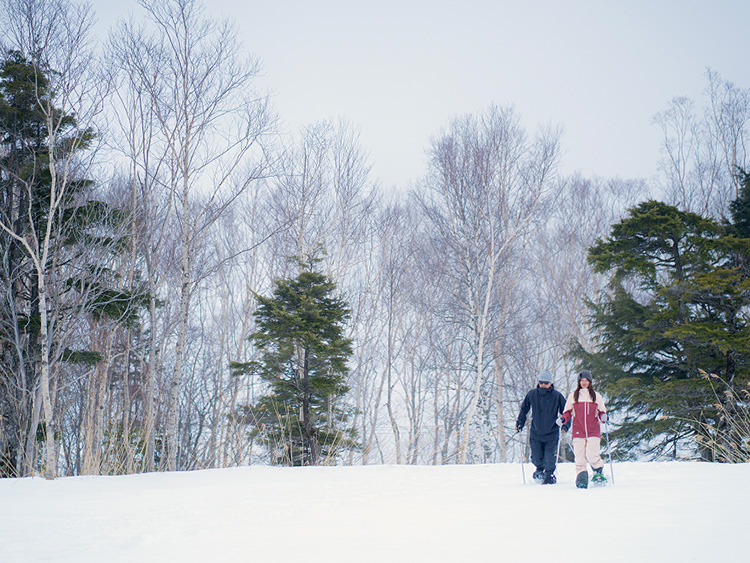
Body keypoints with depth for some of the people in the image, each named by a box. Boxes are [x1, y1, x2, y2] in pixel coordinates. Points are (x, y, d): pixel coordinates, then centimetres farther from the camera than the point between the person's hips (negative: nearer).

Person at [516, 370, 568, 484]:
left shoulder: (557, 395, -3)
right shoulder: (532, 394, 3)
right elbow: (524, 409, 17)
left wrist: (565, 426, -7)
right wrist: (520, 423, 10)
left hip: (551, 433, -2)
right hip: (536, 433, 2)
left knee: (549, 458, -5)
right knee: (536, 458, 5)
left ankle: (549, 476, 18)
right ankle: (540, 469, 37)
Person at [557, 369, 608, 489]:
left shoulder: (596, 396, 12)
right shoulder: (573, 396, 12)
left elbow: (601, 411, 15)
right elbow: (567, 412, 14)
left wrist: (604, 416, -8)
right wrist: (562, 419, -6)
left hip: (593, 431, -1)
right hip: (578, 431, 1)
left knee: (592, 456, -14)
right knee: (580, 458, -6)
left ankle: (598, 473, 13)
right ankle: (581, 480, 3)